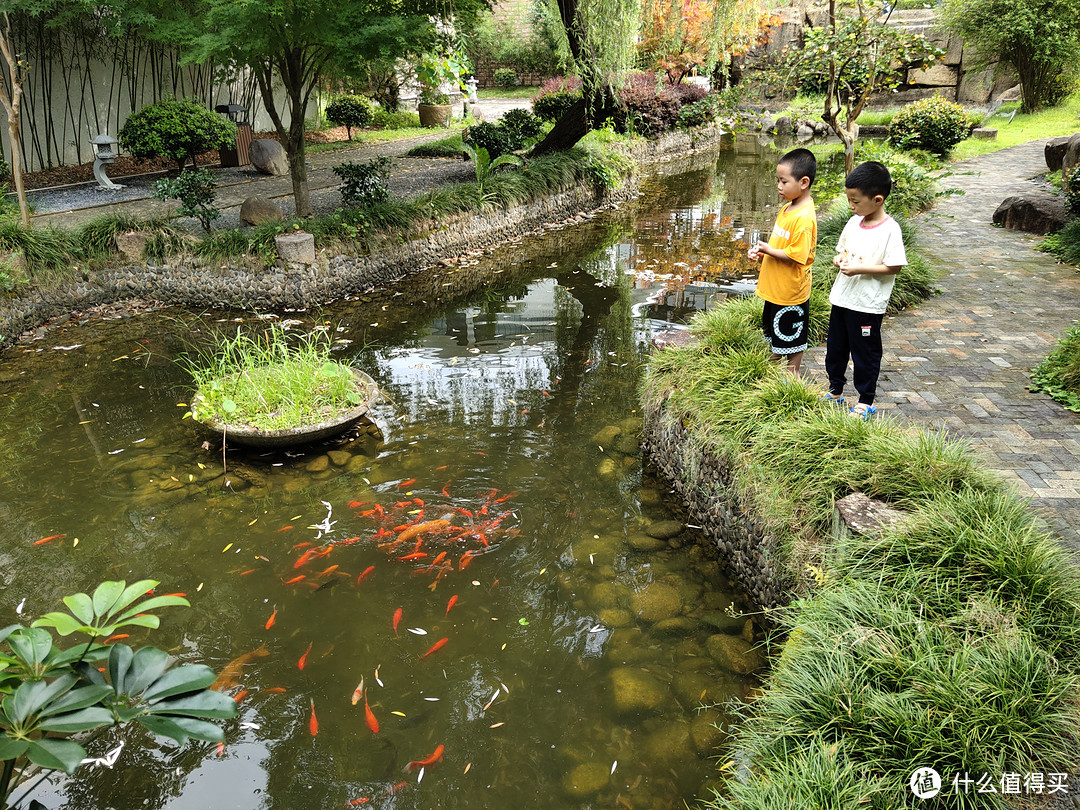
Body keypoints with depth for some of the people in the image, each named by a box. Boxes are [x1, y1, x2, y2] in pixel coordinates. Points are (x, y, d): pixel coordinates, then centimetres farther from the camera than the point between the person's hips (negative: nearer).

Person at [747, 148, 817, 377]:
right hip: (775, 289, 10)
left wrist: (768, 250, -18)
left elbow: (797, 256, -27)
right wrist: (762, 253, 1)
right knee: (775, 333, 25)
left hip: (791, 292, -10)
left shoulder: (804, 218, -25)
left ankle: (792, 376, 21)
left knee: (792, 338, 7)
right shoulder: (788, 208, 6)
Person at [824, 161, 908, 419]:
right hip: (842, 298, 7)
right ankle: (835, 391, 34)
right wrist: (839, 259, -5)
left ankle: (866, 402, 19)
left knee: (865, 353, 5)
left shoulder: (889, 230, -16)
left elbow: (894, 267, -16)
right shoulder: (854, 222, 5)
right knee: (835, 347, 17)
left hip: (868, 304, -7)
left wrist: (860, 268, -22)